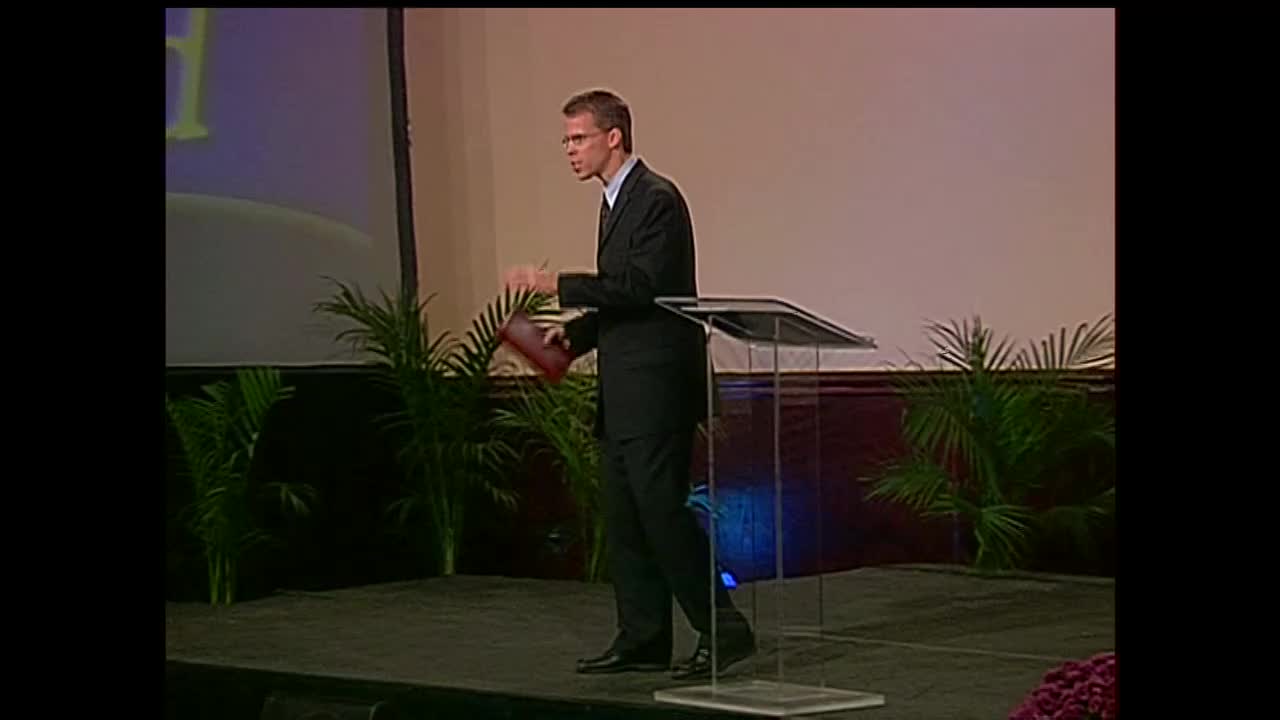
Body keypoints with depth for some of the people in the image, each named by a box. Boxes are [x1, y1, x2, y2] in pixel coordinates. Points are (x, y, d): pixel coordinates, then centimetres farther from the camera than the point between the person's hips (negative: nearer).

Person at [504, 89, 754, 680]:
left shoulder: (656, 199, -12)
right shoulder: (616, 202, 18)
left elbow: (642, 287, -21)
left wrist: (559, 286, -21)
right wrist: (573, 334, 10)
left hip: (657, 386, -10)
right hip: (624, 391, 10)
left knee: (661, 509, -11)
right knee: (624, 518, 10)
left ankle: (722, 628, -5)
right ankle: (642, 640, 14)